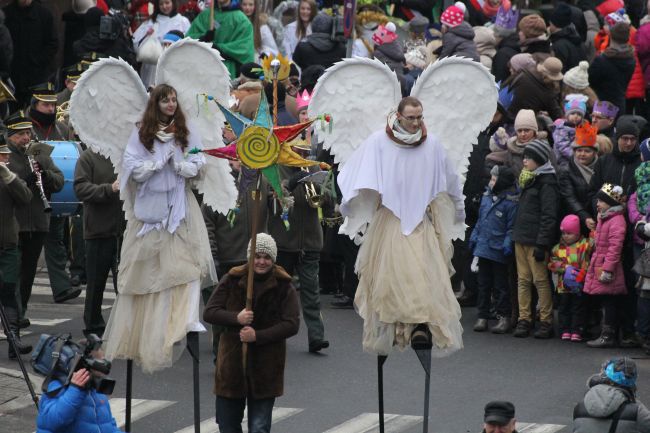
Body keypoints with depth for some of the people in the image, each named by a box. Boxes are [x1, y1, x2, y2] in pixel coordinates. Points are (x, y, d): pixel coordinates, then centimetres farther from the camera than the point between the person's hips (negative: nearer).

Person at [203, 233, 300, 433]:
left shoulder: (284, 286, -4)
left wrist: (258, 336, -20)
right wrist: (236, 318, -19)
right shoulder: (232, 280, 0)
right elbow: (209, 312, -1)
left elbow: (292, 325, -10)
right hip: (232, 362, 2)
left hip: (266, 368, -2)